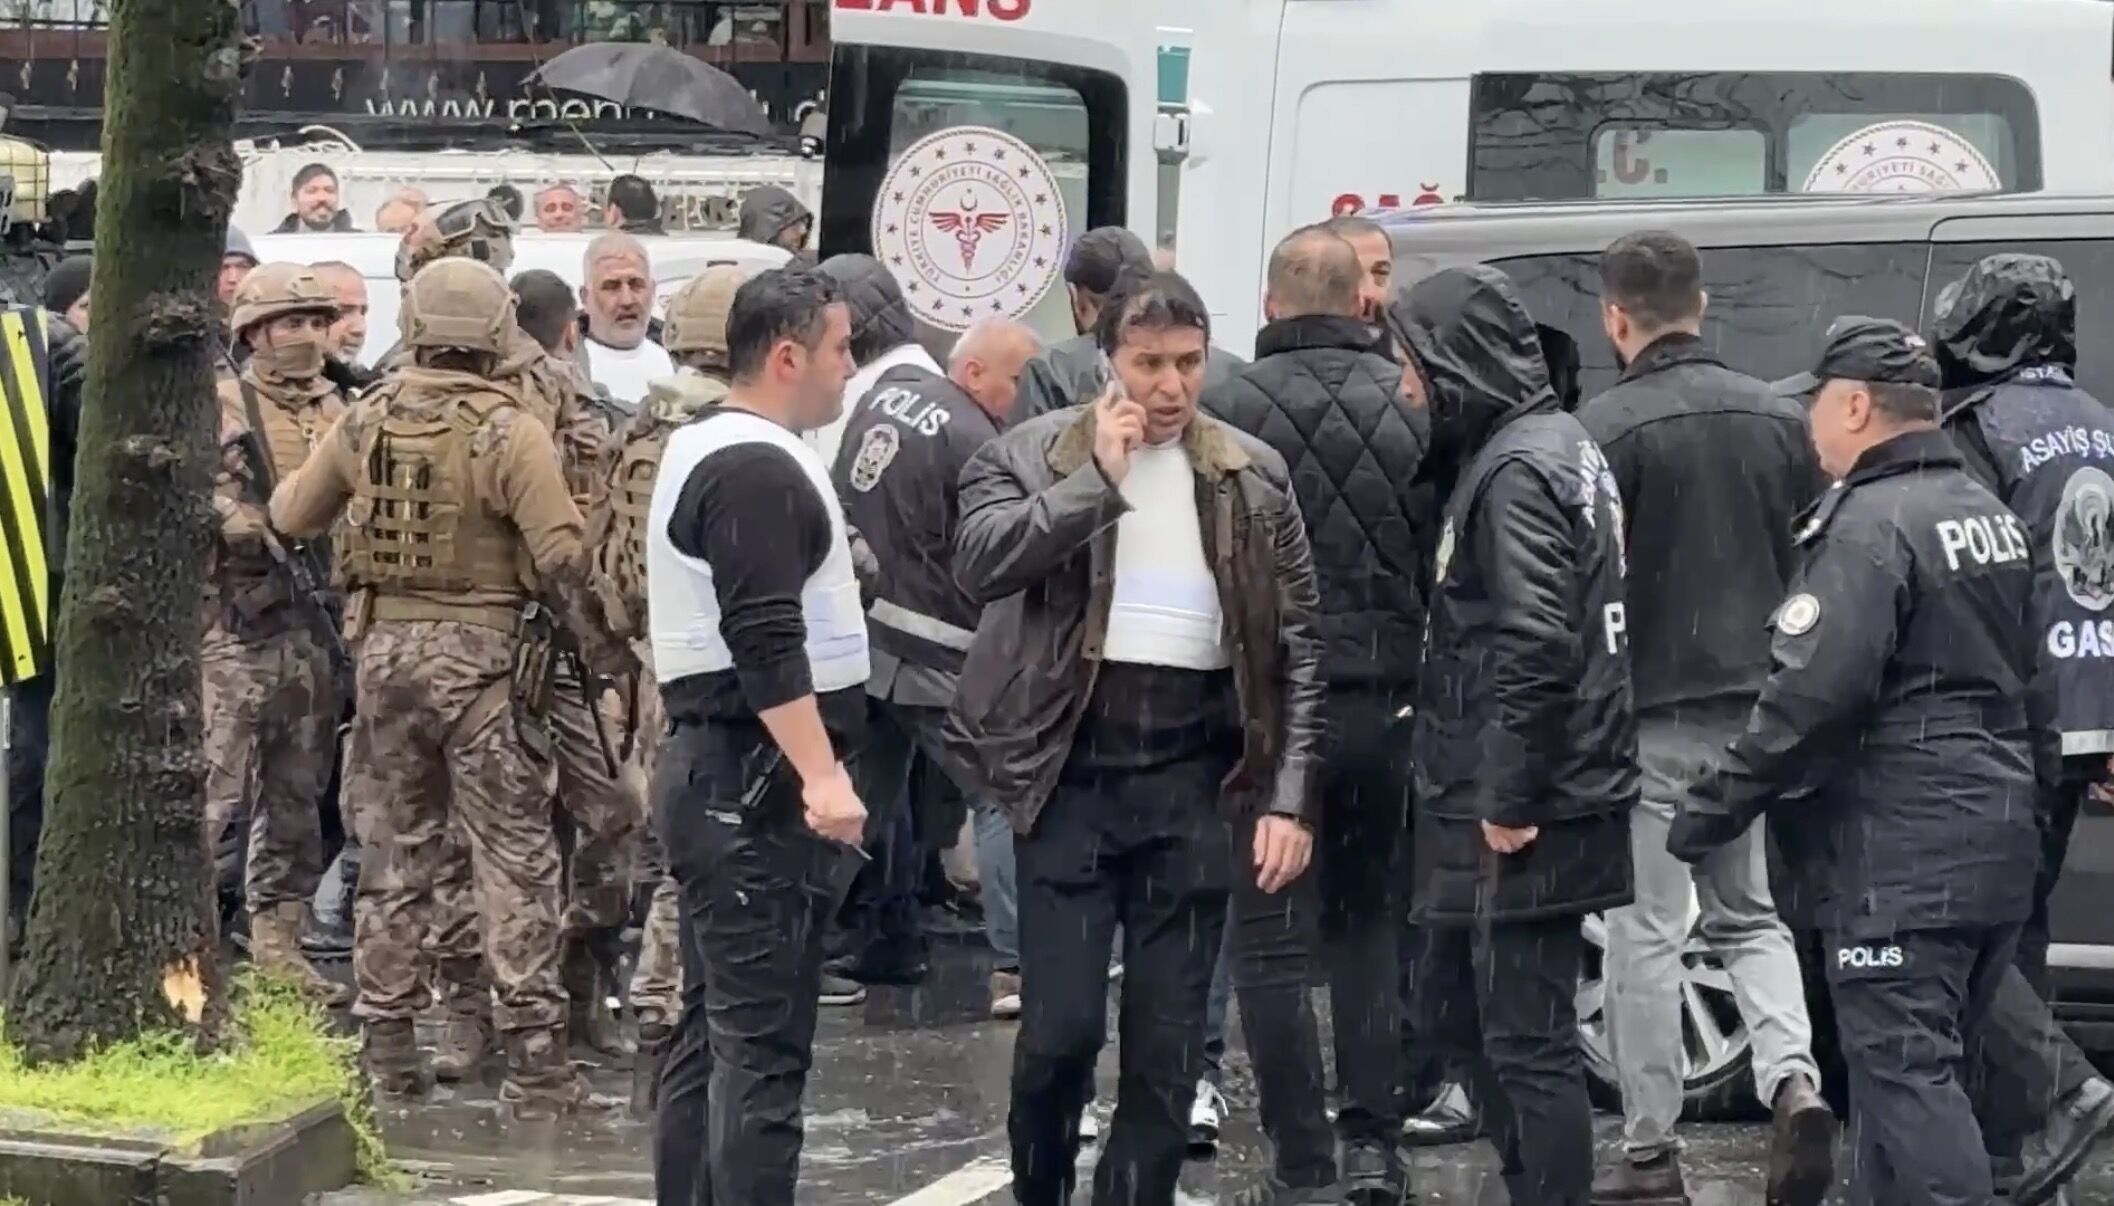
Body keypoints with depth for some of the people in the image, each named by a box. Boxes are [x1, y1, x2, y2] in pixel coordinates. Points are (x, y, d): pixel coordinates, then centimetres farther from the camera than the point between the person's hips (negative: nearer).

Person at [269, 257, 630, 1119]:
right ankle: (531, 1054, -2)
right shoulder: (508, 432, -12)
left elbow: (291, 517, 14)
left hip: (385, 647, 4)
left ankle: (387, 1042, 18)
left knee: (395, 847, 14)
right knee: (515, 857, 0)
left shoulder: (366, 420, 1)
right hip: (480, 655, -4)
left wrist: (302, 477, 35)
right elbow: (560, 559, -16)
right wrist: (606, 647, -5)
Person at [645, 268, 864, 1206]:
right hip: (756, 779, -11)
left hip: (713, 770, 11)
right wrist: (820, 775, -28)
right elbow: (766, 646, -25)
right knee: (762, 1040, -11)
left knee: (714, 1027, 14)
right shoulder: (759, 471, -17)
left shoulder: (705, 448, 16)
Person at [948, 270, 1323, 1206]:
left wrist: (1288, 796, 1)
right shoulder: (1030, 456, 0)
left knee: (1168, 1040, 4)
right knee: (1061, 1024, -5)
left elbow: (1296, 645, 8)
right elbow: (978, 561, -19)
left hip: (1193, 780, 2)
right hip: (1071, 774, -2)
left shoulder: (1252, 476, 7)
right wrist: (1100, 478, -17)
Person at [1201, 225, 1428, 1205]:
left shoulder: (1229, 408, -8)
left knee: (1273, 941, 5)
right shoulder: (1414, 406, -1)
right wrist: (1420, 669, 13)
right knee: (1371, 924, 17)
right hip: (1385, 702, 3)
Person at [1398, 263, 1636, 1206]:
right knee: (1451, 1009, 19)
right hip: (1485, 806, 10)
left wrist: (1511, 801, -21)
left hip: (1524, 820, -10)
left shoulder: (1517, 472, -16)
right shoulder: (1557, 448, 15)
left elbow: (1535, 649, -25)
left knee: (1528, 1043, -5)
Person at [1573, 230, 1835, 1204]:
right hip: (1760, 705, 5)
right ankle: (1793, 1080, -5)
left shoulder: (1607, 429, -12)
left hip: (1648, 710, -5)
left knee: (1647, 932, 3)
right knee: (1749, 914, 17)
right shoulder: (1780, 418, 7)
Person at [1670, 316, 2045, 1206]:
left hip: (1902, 852, -9)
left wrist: (1718, 805, -15)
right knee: (1917, 1059, 16)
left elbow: (1815, 693, -21)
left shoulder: (1870, 523, -15)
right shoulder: (1989, 515, 15)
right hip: (1996, 841, 9)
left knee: (1904, 1071, -9)